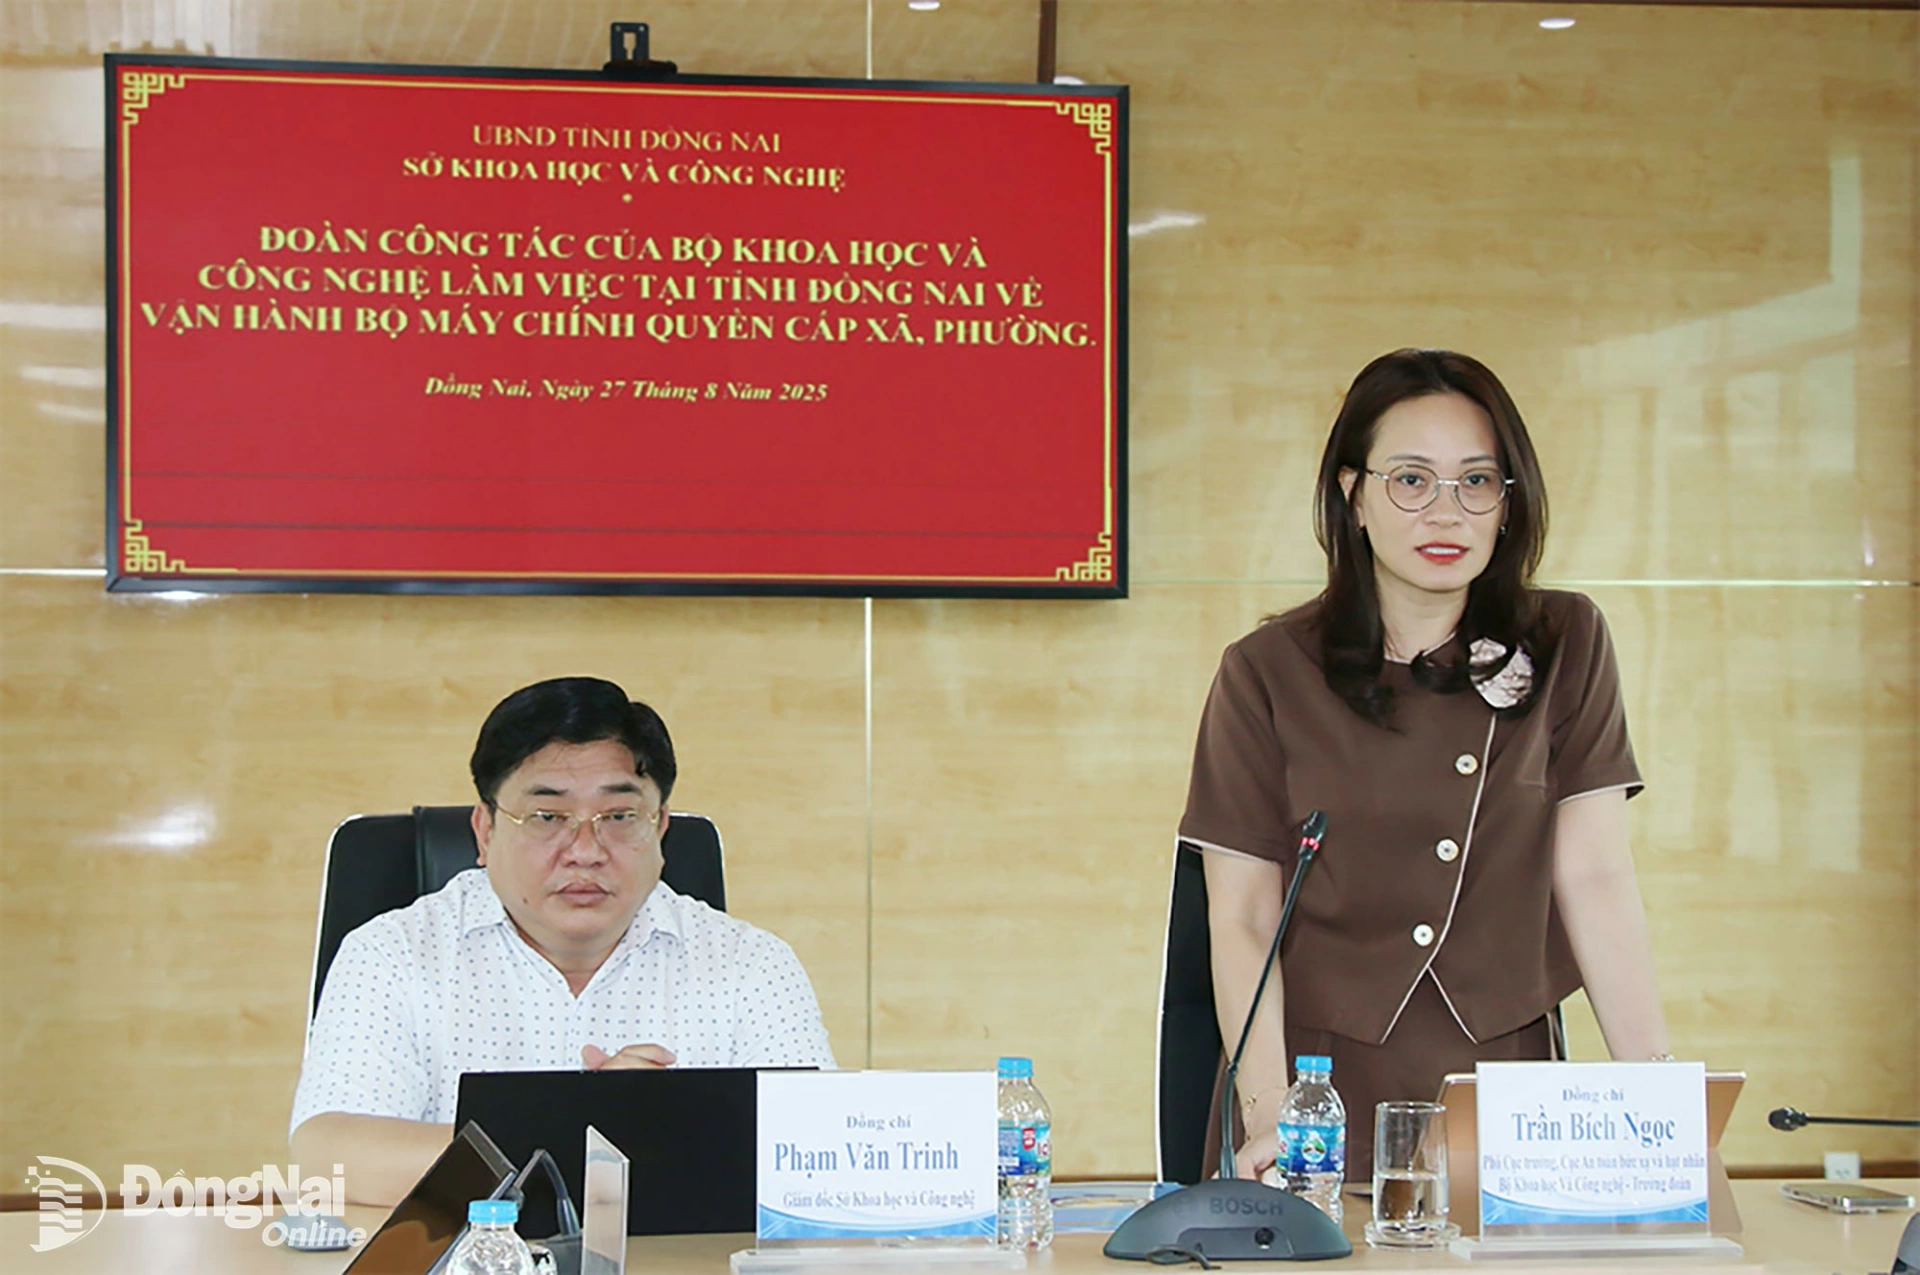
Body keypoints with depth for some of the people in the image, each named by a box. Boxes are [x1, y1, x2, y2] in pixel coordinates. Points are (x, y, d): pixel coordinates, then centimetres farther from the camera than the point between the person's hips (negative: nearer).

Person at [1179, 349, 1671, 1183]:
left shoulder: (1566, 647, 6)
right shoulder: (1267, 673, 1)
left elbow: (1596, 879, -1)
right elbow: (1242, 919, -3)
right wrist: (1267, 1120, -17)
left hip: (1507, 1094, 2)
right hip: (1322, 1090, -1)